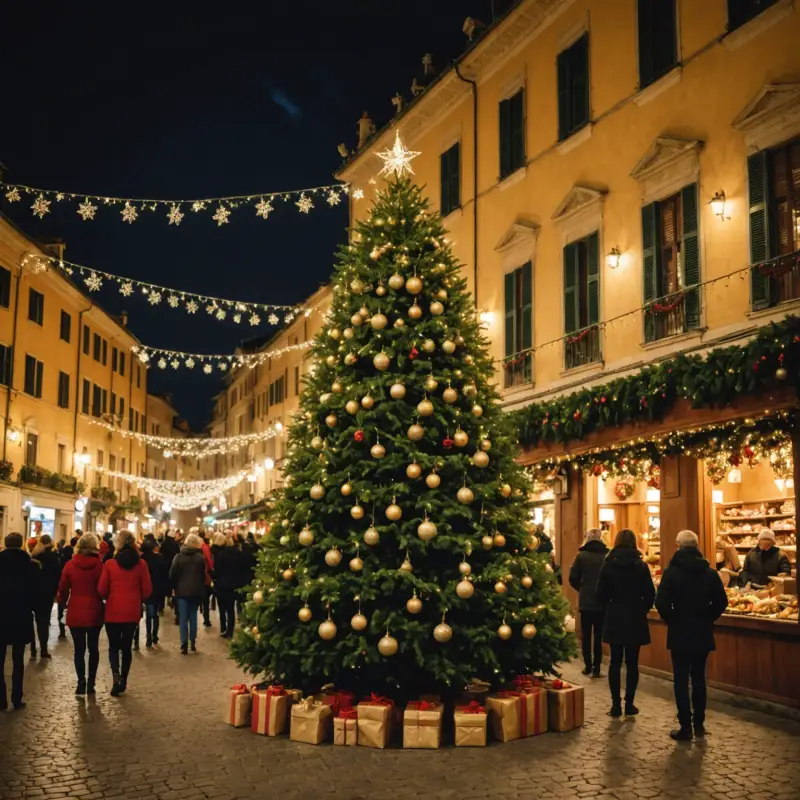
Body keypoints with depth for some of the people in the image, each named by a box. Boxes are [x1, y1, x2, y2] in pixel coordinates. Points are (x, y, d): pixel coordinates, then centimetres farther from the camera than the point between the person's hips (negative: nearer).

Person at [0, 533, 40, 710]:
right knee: (18, 660, 8)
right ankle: (17, 700, 8)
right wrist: (32, 608, 10)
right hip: (21, 617, 0)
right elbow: (34, 591, -5)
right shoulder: (29, 565, -6)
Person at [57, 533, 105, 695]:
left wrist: (62, 603, 17)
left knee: (79, 649, 7)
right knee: (93, 648, 13)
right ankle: (91, 683, 13)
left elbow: (63, 589, 0)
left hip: (75, 612, 0)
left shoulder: (70, 565, -6)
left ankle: (81, 683, 2)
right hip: (94, 612, 0)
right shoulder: (99, 565, -9)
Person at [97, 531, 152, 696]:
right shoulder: (141, 564, -5)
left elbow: (101, 589, -6)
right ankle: (123, 681, 20)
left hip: (113, 611, -1)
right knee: (127, 646, 15)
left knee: (113, 646, 11)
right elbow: (147, 590, -2)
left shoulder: (110, 564, -9)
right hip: (132, 612, 1)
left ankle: (116, 676, -10)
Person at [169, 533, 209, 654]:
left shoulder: (178, 557, -6)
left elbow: (172, 575, -4)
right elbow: (204, 575, 0)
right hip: (196, 591, 1)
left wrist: (174, 587, 9)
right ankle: (193, 642, 13)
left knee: (183, 618, 1)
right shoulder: (201, 557, -4)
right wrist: (201, 588, 10)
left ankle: (184, 644, -5)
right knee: (193, 617, 13)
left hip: (182, 591, -1)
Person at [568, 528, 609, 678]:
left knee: (586, 634, 11)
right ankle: (596, 668, 5)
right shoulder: (607, 554, -6)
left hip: (585, 602, 0)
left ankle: (588, 666, 14)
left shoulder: (581, 555, -6)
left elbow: (573, 578, -6)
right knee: (599, 635, 6)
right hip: (602, 601, 0)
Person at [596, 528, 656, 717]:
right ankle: (629, 704, 8)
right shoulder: (641, 566, -6)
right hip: (635, 620, 0)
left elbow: (601, 594, -4)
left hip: (614, 620, 0)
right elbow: (650, 594, -4)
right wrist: (642, 610, 12)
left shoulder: (608, 565, -5)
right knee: (632, 663, 7)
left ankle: (616, 705, 5)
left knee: (615, 662, 6)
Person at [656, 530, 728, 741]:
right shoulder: (710, 572, -1)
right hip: (703, 633, 4)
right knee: (699, 678, 15)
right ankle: (699, 724, 20)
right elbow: (721, 602, 0)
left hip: (680, 633, -3)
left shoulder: (672, 572, -12)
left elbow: (661, 603, -17)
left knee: (681, 680, 3)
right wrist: (706, 619, 11)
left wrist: (671, 620, 0)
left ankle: (685, 727, 4)